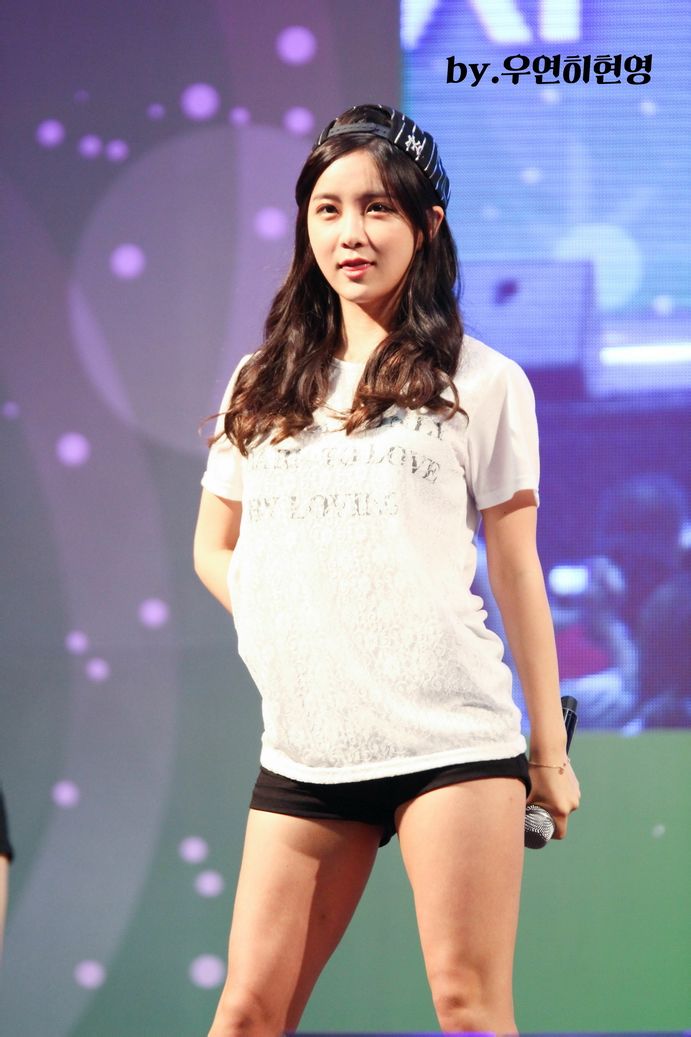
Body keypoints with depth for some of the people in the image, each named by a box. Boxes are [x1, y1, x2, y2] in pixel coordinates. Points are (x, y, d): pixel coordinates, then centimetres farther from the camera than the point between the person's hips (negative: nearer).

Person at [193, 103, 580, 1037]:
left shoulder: (482, 382, 5)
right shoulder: (261, 386, 15)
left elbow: (517, 572, 6)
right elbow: (215, 549, 21)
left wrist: (550, 749, 5)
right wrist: (287, 632, 3)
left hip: (451, 740, -3)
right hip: (302, 744, 4)